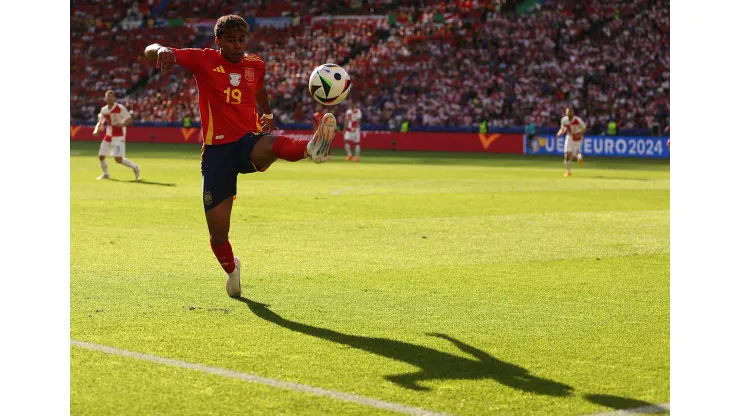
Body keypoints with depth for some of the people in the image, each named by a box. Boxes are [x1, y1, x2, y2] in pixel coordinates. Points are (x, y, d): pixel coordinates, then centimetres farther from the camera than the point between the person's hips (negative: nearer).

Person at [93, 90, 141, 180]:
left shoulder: (120, 108, -12)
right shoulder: (103, 110, 5)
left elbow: (130, 120, -13)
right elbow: (100, 122, 16)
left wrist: (122, 124, -32)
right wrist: (96, 130, -4)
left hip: (118, 137, -6)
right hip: (108, 137, 6)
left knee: (118, 159, -15)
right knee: (101, 156, 4)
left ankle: (134, 167, 9)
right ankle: (105, 174, 29)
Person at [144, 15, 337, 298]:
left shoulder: (255, 65, 9)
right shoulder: (204, 61, -2)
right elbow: (150, 52, -13)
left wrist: (268, 115, 37)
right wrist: (162, 50, -35)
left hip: (248, 142, 1)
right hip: (216, 150, -1)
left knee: (271, 145, -39)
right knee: (218, 234, 2)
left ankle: (312, 149, -72)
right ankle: (231, 269, 33)